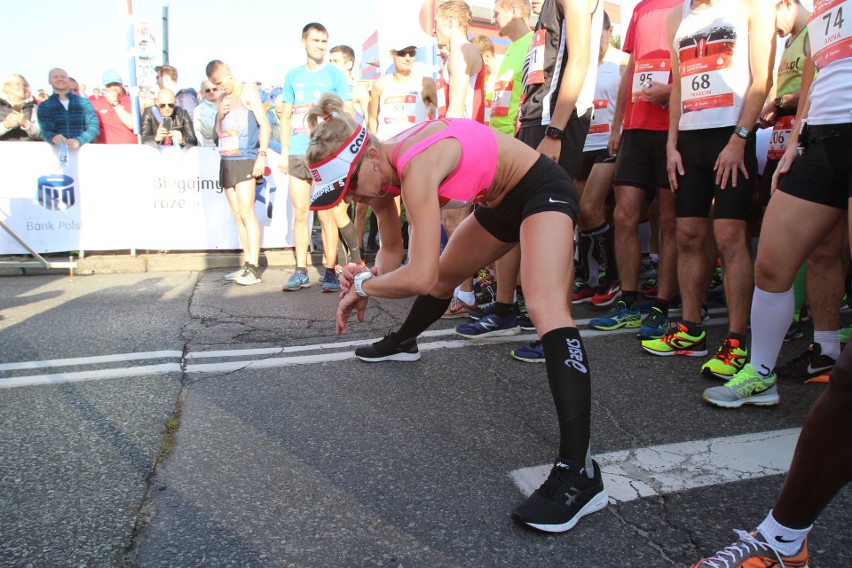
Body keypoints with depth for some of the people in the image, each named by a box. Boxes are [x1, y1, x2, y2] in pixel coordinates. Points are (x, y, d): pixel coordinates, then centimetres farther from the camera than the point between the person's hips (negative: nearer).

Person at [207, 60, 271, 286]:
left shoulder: (247, 91, 0)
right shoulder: (223, 97, 20)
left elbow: (264, 124, -7)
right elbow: (218, 132, 22)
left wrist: (262, 154, -16)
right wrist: (220, 115, 2)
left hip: (245, 160, -8)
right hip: (227, 161, 8)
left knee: (246, 212, -14)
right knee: (237, 215, 5)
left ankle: (253, 268, -15)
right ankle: (248, 265, 8)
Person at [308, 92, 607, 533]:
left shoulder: (416, 168, -35)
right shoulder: (383, 171, -8)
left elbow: (418, 276, -39)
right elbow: (392, 252, 3)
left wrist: (362, 285, -22)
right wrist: (369, 277, -17)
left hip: (542, 190, -9)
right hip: (499, 203, 9)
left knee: (545, 307, -30)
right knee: (444, 275, 23)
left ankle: (578, 472, -34)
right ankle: (403, 342, 55)